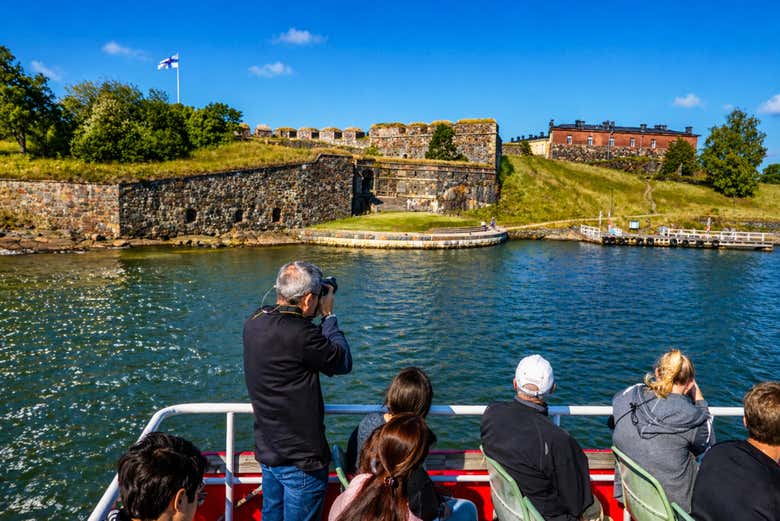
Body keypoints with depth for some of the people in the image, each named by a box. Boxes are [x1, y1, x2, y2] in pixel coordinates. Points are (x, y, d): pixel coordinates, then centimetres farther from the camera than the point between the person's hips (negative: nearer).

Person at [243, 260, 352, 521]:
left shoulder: (255, 322, -2)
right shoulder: (299, 333, -29)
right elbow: (344, 362, -15)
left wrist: (320, 318, 4)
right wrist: (328, 315, -5)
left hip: (267, 451, 8)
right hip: (301, 460, -8)